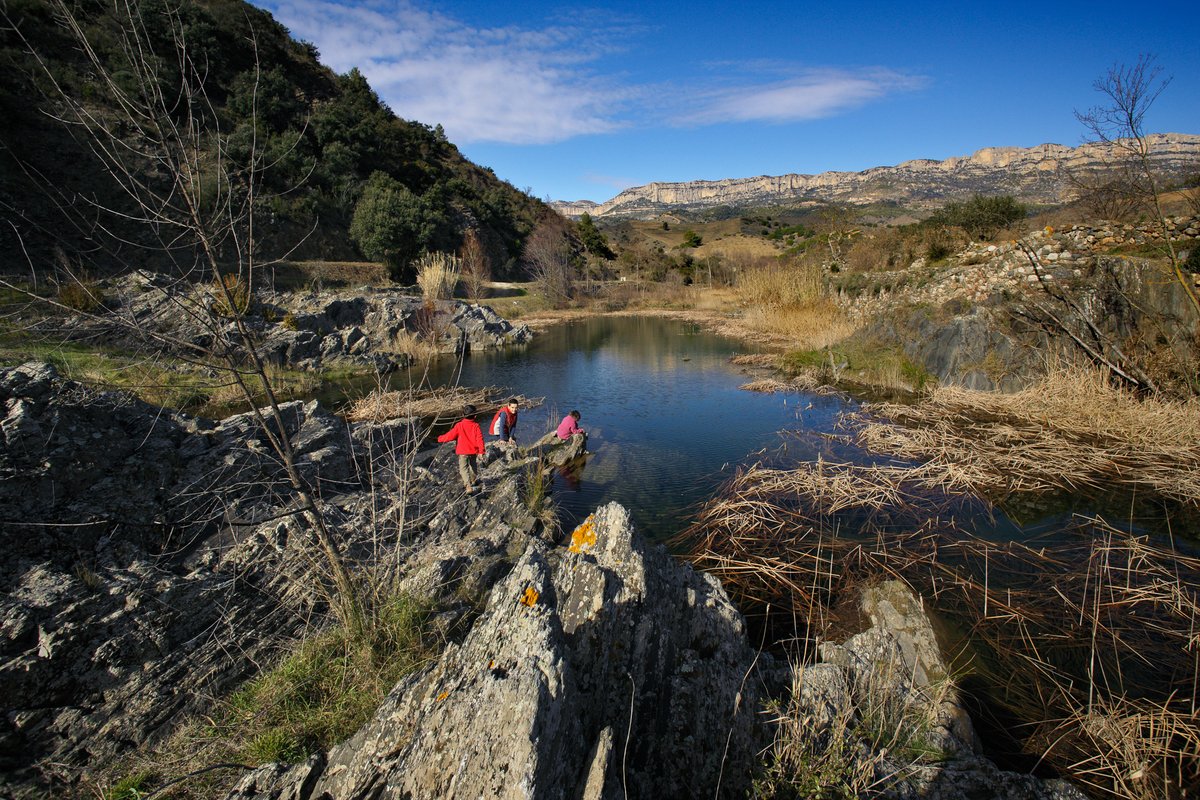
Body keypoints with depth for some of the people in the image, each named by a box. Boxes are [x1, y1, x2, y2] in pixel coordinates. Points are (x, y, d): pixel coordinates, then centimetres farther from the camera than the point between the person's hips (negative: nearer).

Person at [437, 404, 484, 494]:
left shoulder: (459, 425, -14)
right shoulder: (475, 425, -9)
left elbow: (450, 435, -10)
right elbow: (480, 438, -11)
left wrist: (440, 438, 8)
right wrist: (481, 451, -6)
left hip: (463, 451, -3)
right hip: (473, 450, 3)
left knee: (463, 468, -1)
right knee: (473, 465, 25)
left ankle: (469, 486, -17)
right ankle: (474, 481, 43)